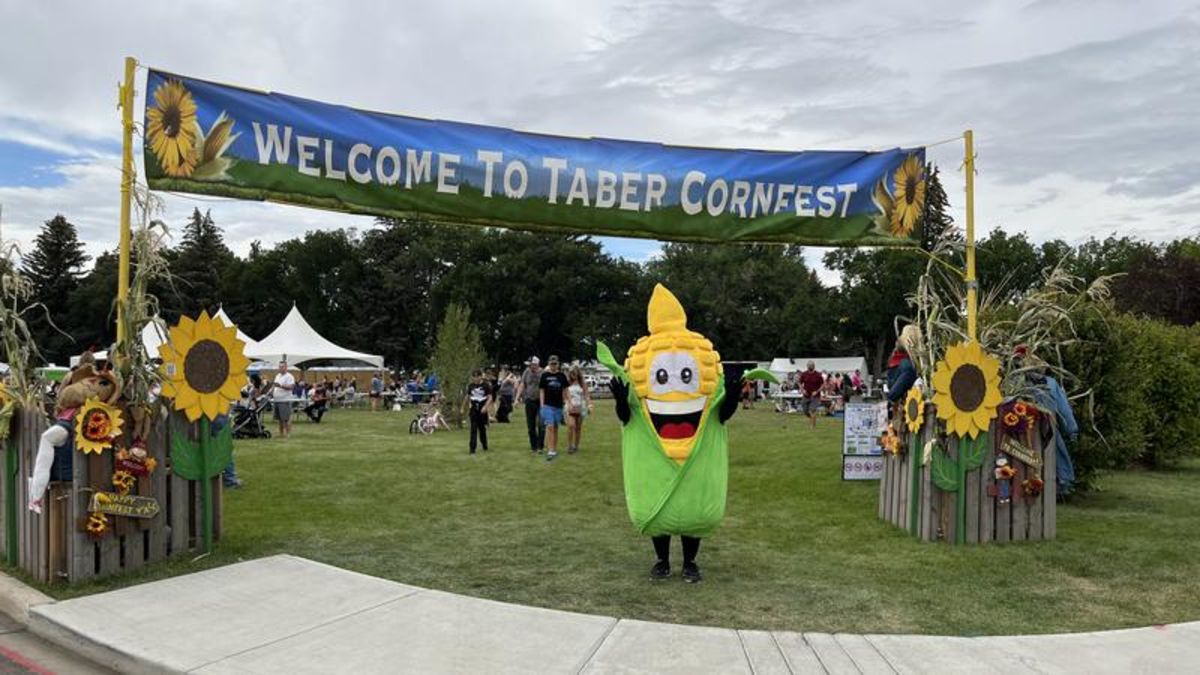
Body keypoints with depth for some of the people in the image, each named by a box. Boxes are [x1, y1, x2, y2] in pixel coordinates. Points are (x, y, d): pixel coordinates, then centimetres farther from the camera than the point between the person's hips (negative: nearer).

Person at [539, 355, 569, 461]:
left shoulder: (562, 376, 6)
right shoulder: (545, 375, 0)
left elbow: (565, 390, 11)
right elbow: (541, 390, 1)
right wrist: (542, 405, -6)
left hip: (558, 405, 3)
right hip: (547, 405, -3)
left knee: (555, 428, 11)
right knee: (549, 427, -12)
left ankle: (554, 449, 20)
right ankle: (550, 451, -13)